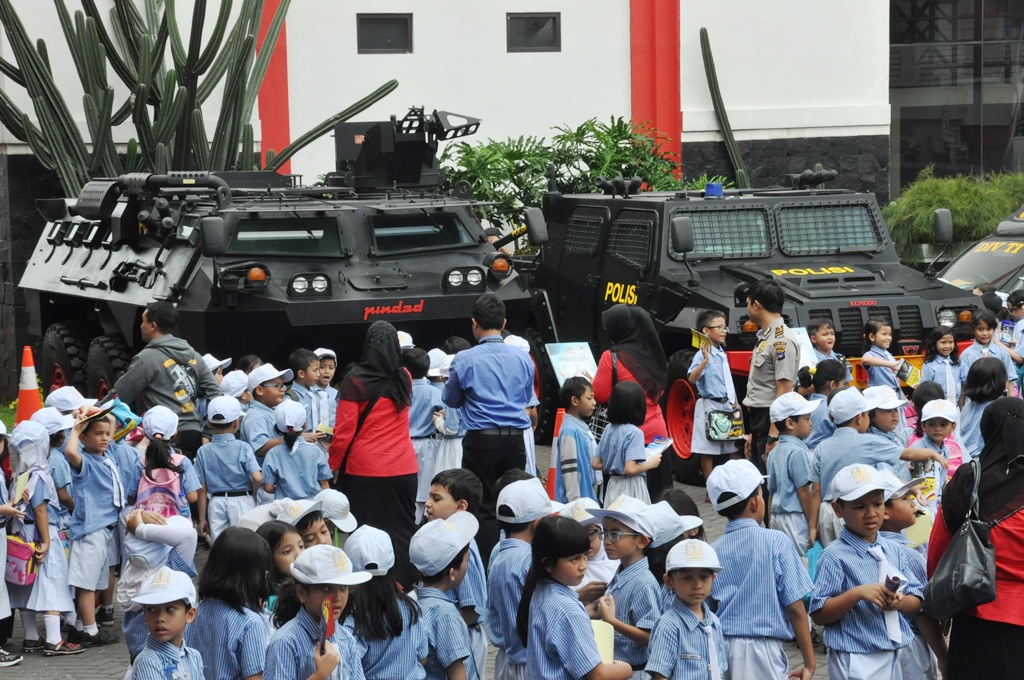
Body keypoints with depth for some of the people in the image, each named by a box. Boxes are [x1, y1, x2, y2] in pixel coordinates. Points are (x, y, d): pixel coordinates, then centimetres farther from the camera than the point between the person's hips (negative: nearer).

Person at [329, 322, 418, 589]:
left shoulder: (356, 381, -8)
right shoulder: (404, 379, 4)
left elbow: (344, 430, -9)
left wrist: (334, 465, 2)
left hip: (364, 469, -3)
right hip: (403, 467, 4)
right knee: (402, 531, 9)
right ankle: (402, 584, 11)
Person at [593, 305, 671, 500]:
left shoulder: (612, 357, -12)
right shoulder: (652, 353, 7)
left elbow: (600, 396, -6)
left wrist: (591, 382, 12)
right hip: (657, 432, 6)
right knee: (656, 495, 10)